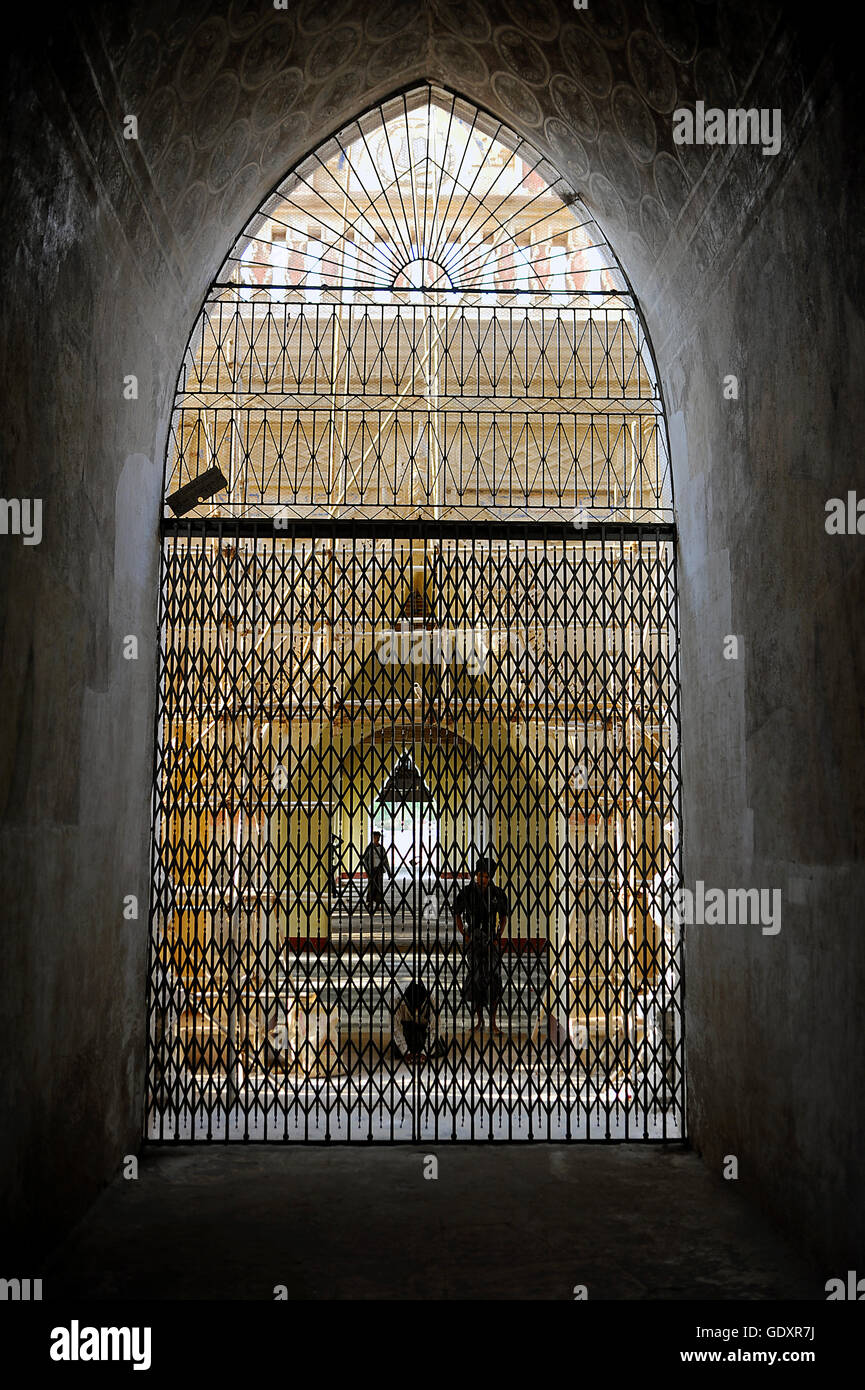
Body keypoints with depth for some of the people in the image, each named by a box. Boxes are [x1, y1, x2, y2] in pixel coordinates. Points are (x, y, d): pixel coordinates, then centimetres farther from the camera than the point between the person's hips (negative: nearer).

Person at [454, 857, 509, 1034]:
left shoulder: (497, 894, -1)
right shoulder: (467, 893, -2)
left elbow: (503, 917, 11)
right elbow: (457, 915, 10)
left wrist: (498, 937, 0)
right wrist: (464, 936, 1)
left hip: (492, 941, 0)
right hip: (473, 940, 0)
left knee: (494, 978, -8)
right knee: (475, 978, 0)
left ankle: (492, 1022, -5)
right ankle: (480, 1019, 13)